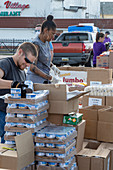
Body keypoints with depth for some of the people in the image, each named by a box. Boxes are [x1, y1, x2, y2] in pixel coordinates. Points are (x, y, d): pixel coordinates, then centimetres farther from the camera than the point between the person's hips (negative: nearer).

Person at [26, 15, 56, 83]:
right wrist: (48, 77, -24)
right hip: (35, 80, -8)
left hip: (44, 80, 8)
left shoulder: (47, 43, 11)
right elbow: (32, 68, -22)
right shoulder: (36, 44, -15)